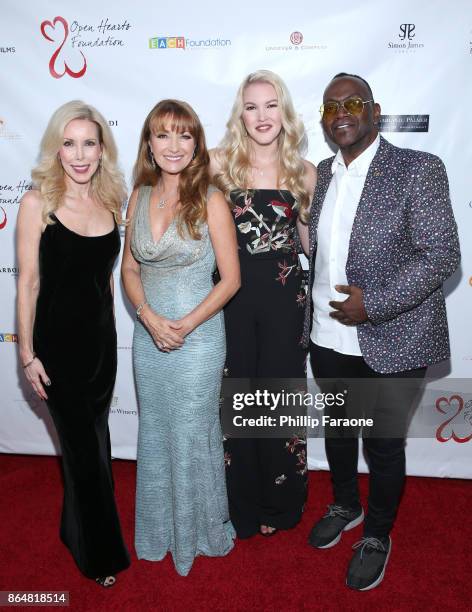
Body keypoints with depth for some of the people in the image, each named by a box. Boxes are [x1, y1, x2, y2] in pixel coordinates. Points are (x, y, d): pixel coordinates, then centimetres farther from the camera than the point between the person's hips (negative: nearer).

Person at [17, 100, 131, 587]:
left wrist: (107, 325, 13)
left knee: (90, 439, 20)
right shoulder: (37, 203, -11)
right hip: (58, 340, -5)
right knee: (84, 446, 7)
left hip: (102, 337, 5)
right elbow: (28, 281, -10)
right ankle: (100, 552, 29)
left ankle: (78, 528, 45)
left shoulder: (110, 201, 2)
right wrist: (27, 354, -10)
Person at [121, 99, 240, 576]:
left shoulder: (210, 201, -11)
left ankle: (200, 531, 37)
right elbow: (129, 268, 6)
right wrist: (150, 317, -10)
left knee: (193, 435, 10)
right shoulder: (140, 197, 2)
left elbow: (230, 278, -10)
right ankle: (160, 527, 43)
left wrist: (185, 324, -16)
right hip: (148, 335, 5)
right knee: (155, 433, 19)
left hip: (197, 336, -5)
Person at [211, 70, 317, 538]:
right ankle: (241, 504, 32)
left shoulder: (303, 173, 4)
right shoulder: (219, 163, -2)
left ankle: (279, 504, 35)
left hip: (284, 297, 1)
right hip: (231, 295, -1)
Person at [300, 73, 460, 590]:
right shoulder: (322, 174, 7)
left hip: (390, 343, -5)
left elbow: (441, 254, -15)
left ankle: (377, 536, 37)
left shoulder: (417, 170, -10)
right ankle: (344, 506, 49)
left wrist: (373, 304, -21)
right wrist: (312, 320, 8)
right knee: (336, 429, 22)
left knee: (383, 444, 11)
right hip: (328, 338, 6)